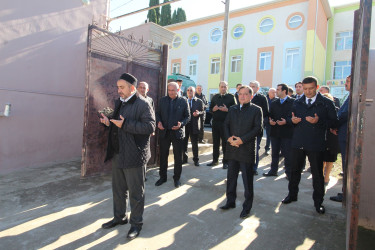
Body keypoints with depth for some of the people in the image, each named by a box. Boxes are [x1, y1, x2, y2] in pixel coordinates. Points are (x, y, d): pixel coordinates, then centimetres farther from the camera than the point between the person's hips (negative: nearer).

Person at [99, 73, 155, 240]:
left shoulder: (143, 104, -13)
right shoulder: (119, 102, 14)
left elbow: (150, 126, -23)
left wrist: (125, 124, -26)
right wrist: (109, 121, 1)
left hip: (134, 156, -8)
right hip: (117, 154, 9)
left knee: (135, 192, 6)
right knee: (118, 189, 22)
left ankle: (136, 223, 26)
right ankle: (119, 217, 42)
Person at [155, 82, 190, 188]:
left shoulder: (183, 101, -1)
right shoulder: (162, 100, 5)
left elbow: (187, 116, 1)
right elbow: (157, 113, 10)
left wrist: (181, 124, -17)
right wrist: (158, 122, -10)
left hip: (177, 132, -2)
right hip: (164, 132, 2)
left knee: (178, 157, 8)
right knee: (163, 156, 12)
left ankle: (177, 178, 26)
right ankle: (163, 177, 29)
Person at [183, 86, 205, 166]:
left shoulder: (199, 101, 5)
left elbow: (203, 111, 1)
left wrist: (198, 113, -20)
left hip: (194, 125, -2)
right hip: (184, 124, 2)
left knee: (194, 143, 5)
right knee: (184, 143, 8)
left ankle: (196, 160, 18)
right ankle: (184, 158, 24)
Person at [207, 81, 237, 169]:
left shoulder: (231, 97, 0)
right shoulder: (215, 97, 13)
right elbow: (210, 108, 13)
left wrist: (227, 110, -20)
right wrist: (213, 109, -8)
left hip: (226, 123, -4)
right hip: (215, 122, 4)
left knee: (225, 143, 2)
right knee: (215, 142, 12)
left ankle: (225, 162, 13)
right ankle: (215, 160, 24)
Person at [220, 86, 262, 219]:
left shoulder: (256, 110, -1)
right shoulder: (232, 109, 13)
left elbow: (257, 128, -8)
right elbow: (226, 125, 11)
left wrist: (242, 140, -16)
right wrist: (229, 138, -8)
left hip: (247, 149, -4)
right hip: (232, 148, 5)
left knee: (247, 180, 3)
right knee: (231, 177, 14)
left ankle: (247, 207, 18)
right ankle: (230, 201, 31)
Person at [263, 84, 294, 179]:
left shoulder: (292, 102, -4)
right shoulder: (274, 103, 12)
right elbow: (270, 115, 14)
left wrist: (286, 122, -21)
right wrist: (270, 121, -6)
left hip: (287, 132, -5)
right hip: (275, 132, 5)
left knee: (287, 154, 2)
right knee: (274, 153, 14)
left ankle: (289, 172, 17)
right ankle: (273, 171, 26)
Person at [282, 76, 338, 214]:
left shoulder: (326, 103, -1)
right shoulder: (297, 103, 11)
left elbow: (334, 121, -5)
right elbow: (290, 118, 17)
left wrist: (318, 121, -22)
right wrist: (292, 120, -6)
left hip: (316, 144, -3)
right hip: (298, 142, 4)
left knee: (317, 174, 7)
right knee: (295, 170, 14)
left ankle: (318, 201, 24)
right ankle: (292, 194, 32)